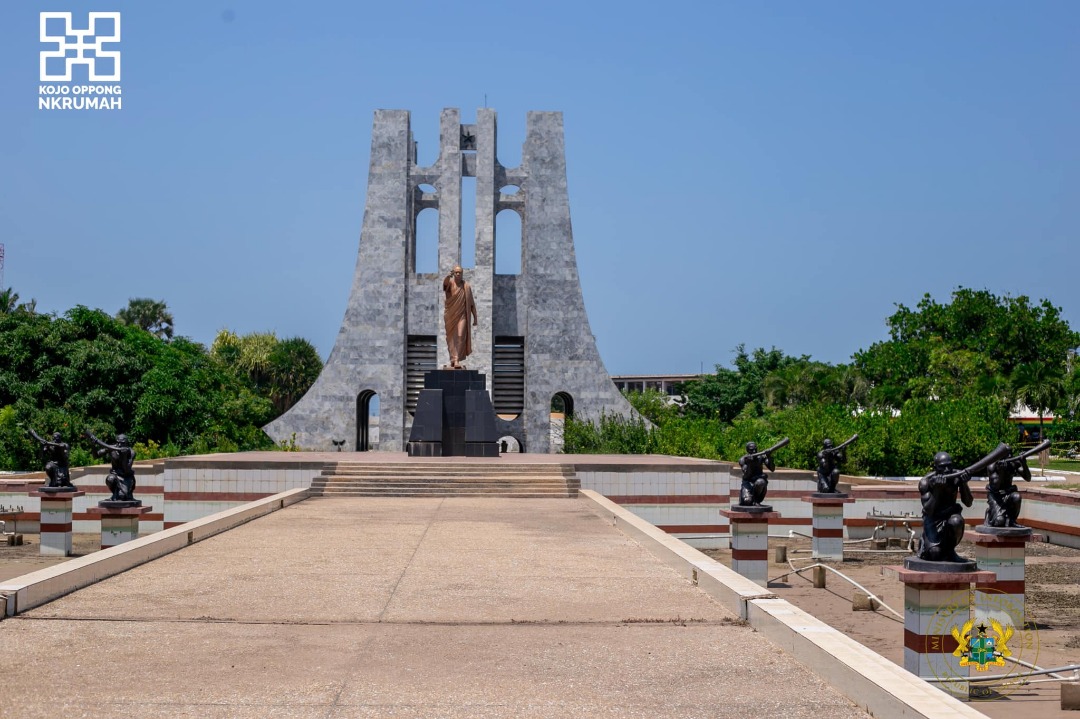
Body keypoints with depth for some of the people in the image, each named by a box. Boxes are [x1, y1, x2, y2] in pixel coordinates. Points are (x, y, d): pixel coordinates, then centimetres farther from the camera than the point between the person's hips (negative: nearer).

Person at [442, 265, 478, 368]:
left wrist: (475, 318, 6)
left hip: (462, 315, 0)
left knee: (460, 336, -13)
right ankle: (452, 358, 22)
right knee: (451, 338, 7)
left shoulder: (466, 286, 3)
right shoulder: (449, 283, -4)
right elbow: (444, 282, -31)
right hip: (450, 315, 0)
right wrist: (449, 276, -54)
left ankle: (457, 360, -16)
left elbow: (471, 303, 7)